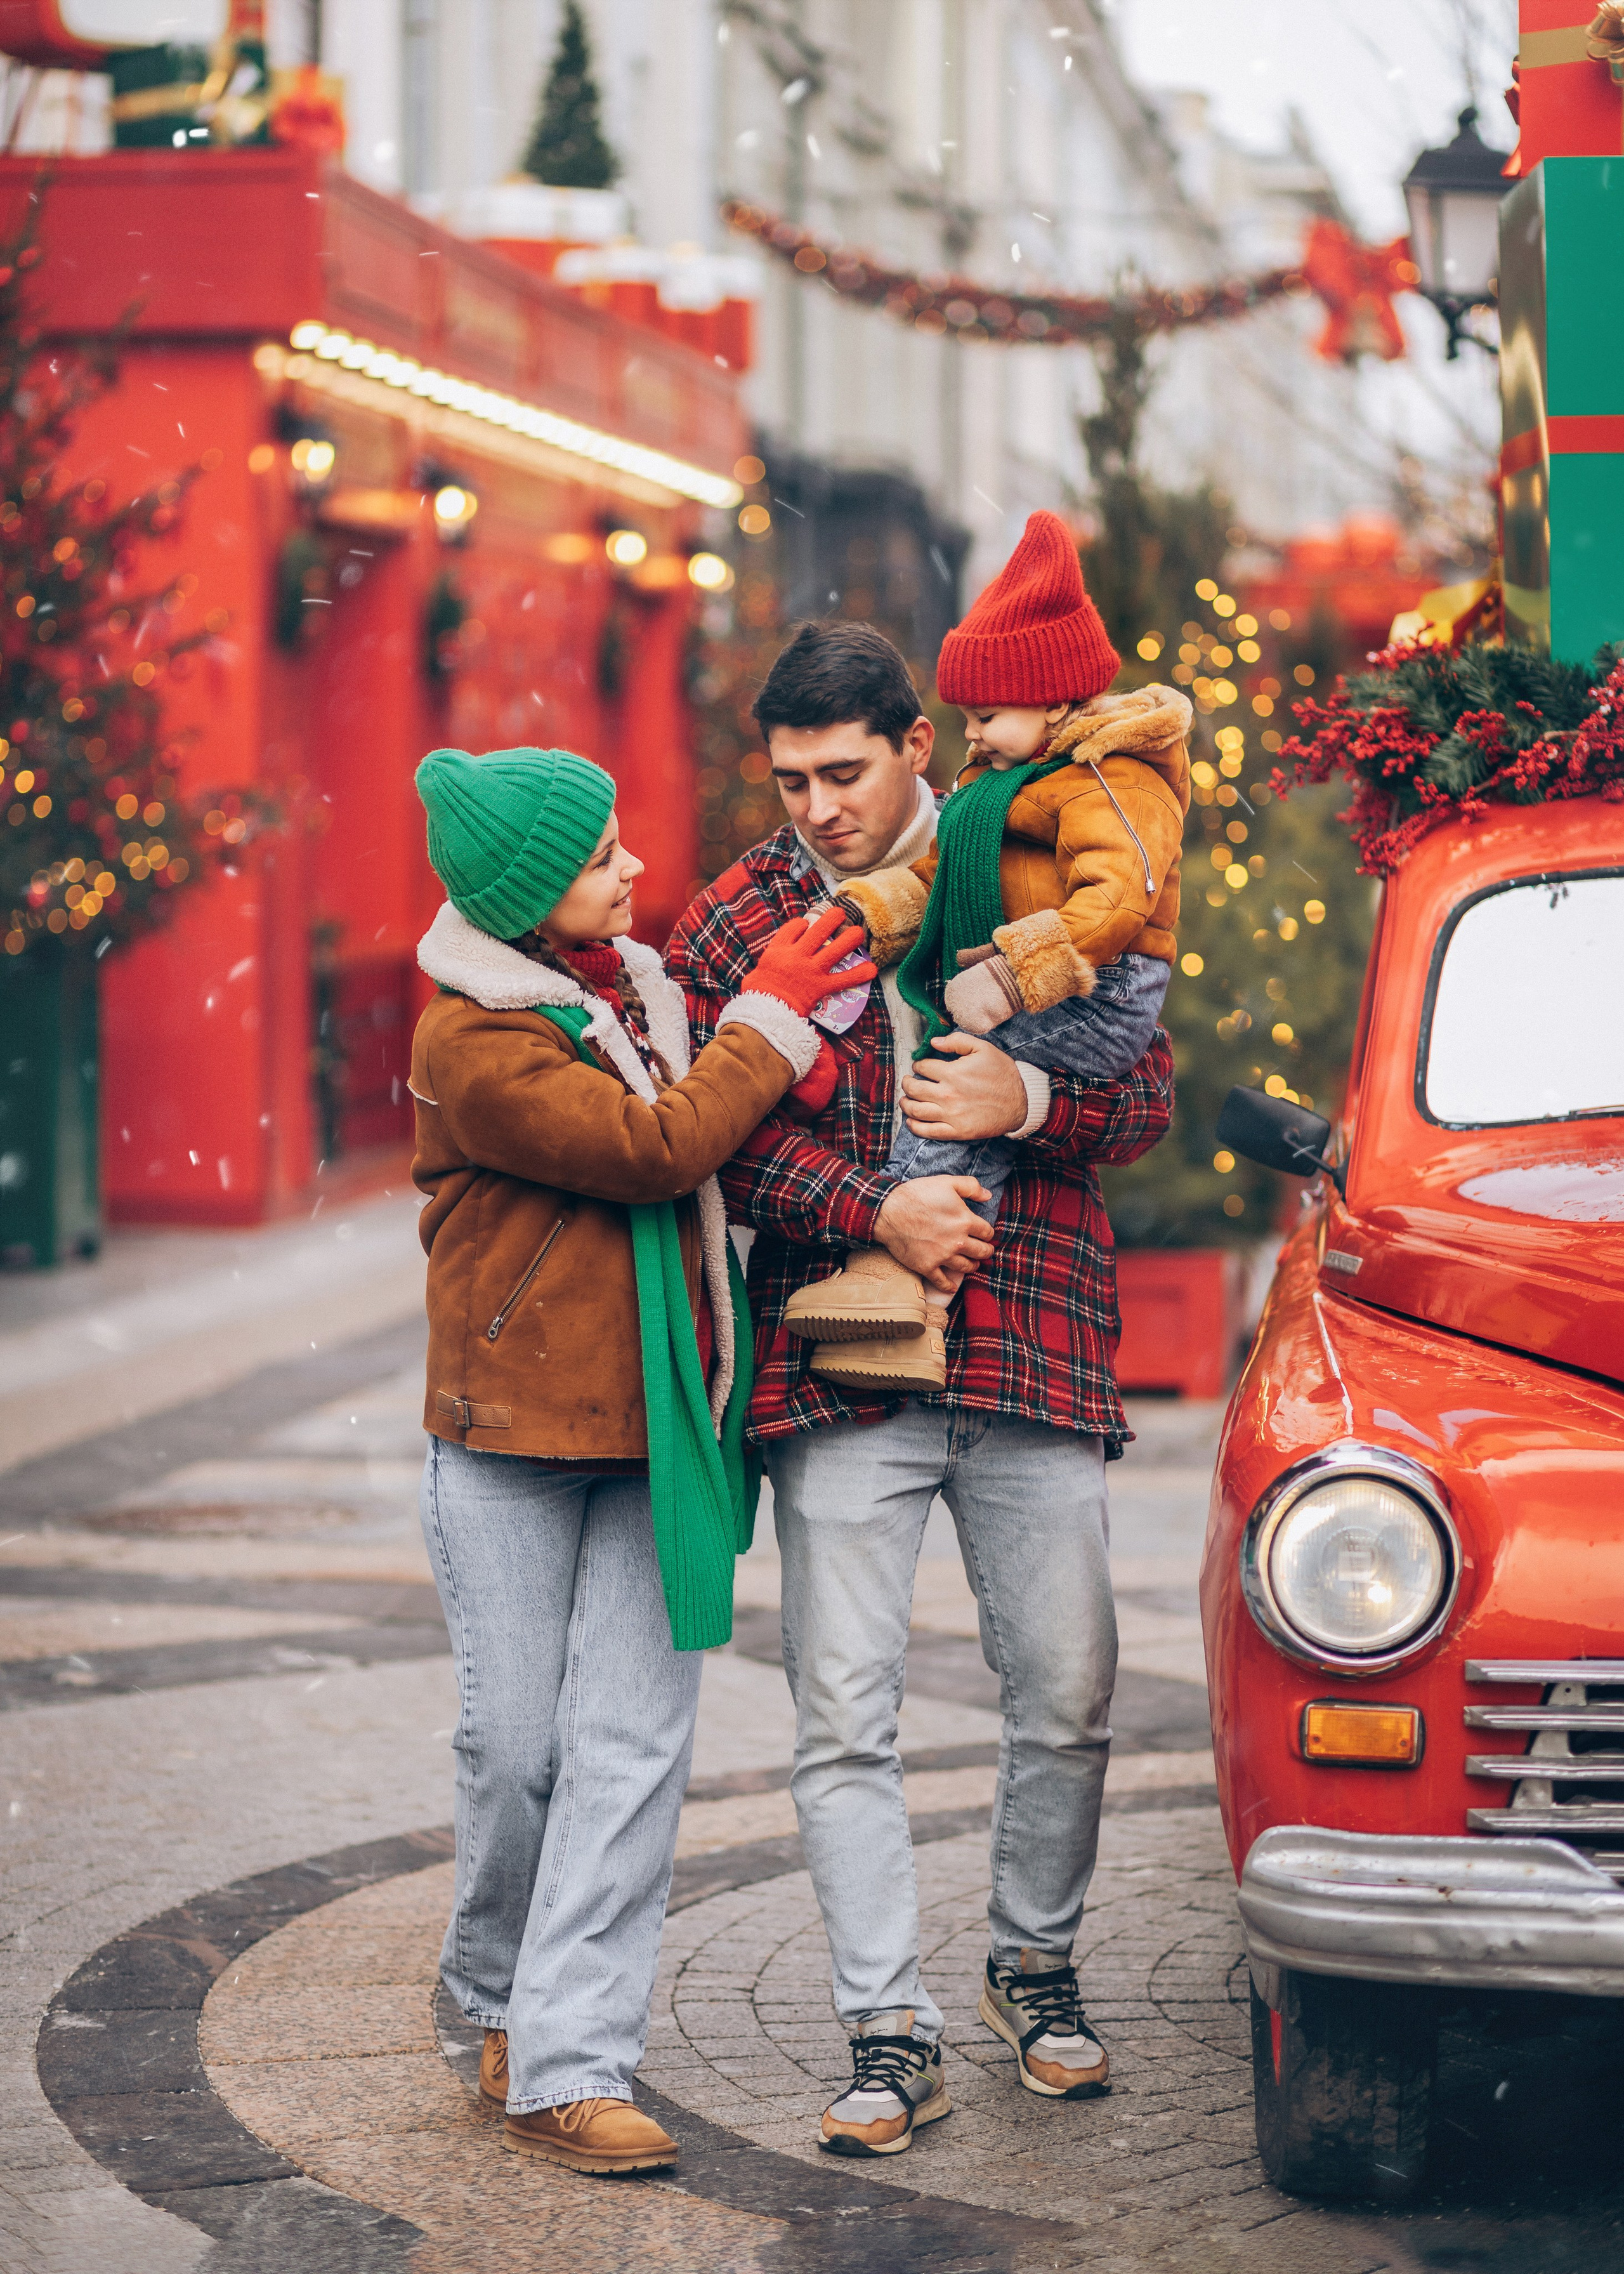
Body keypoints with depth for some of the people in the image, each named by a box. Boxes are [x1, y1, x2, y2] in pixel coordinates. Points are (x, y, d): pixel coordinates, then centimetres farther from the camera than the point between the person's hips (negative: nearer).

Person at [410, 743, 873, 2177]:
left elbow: (728, 1143, 20)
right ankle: (503, 1998, 28)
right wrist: (771, 1014, -8)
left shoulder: (634, 987, 12)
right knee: (518, 1746, 2)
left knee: (631, 1748, -5)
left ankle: (569, 2064, -6)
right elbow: (655, 1148, -19)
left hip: (654, 1431, 5)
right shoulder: (475, 1044, -12)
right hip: (512, 1434, -5)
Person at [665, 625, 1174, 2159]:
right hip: (837, 1368, -1)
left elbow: (1150, 1086, 6)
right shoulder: (737, 920, 3)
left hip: (1035, 1351, 1)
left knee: (1066, 1697, 7)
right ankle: (890, 2035, 3)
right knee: (843, 1716, -4)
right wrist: (876, 1211, -16)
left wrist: (1029, 1101, -13)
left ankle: (1034, 1962, 29)